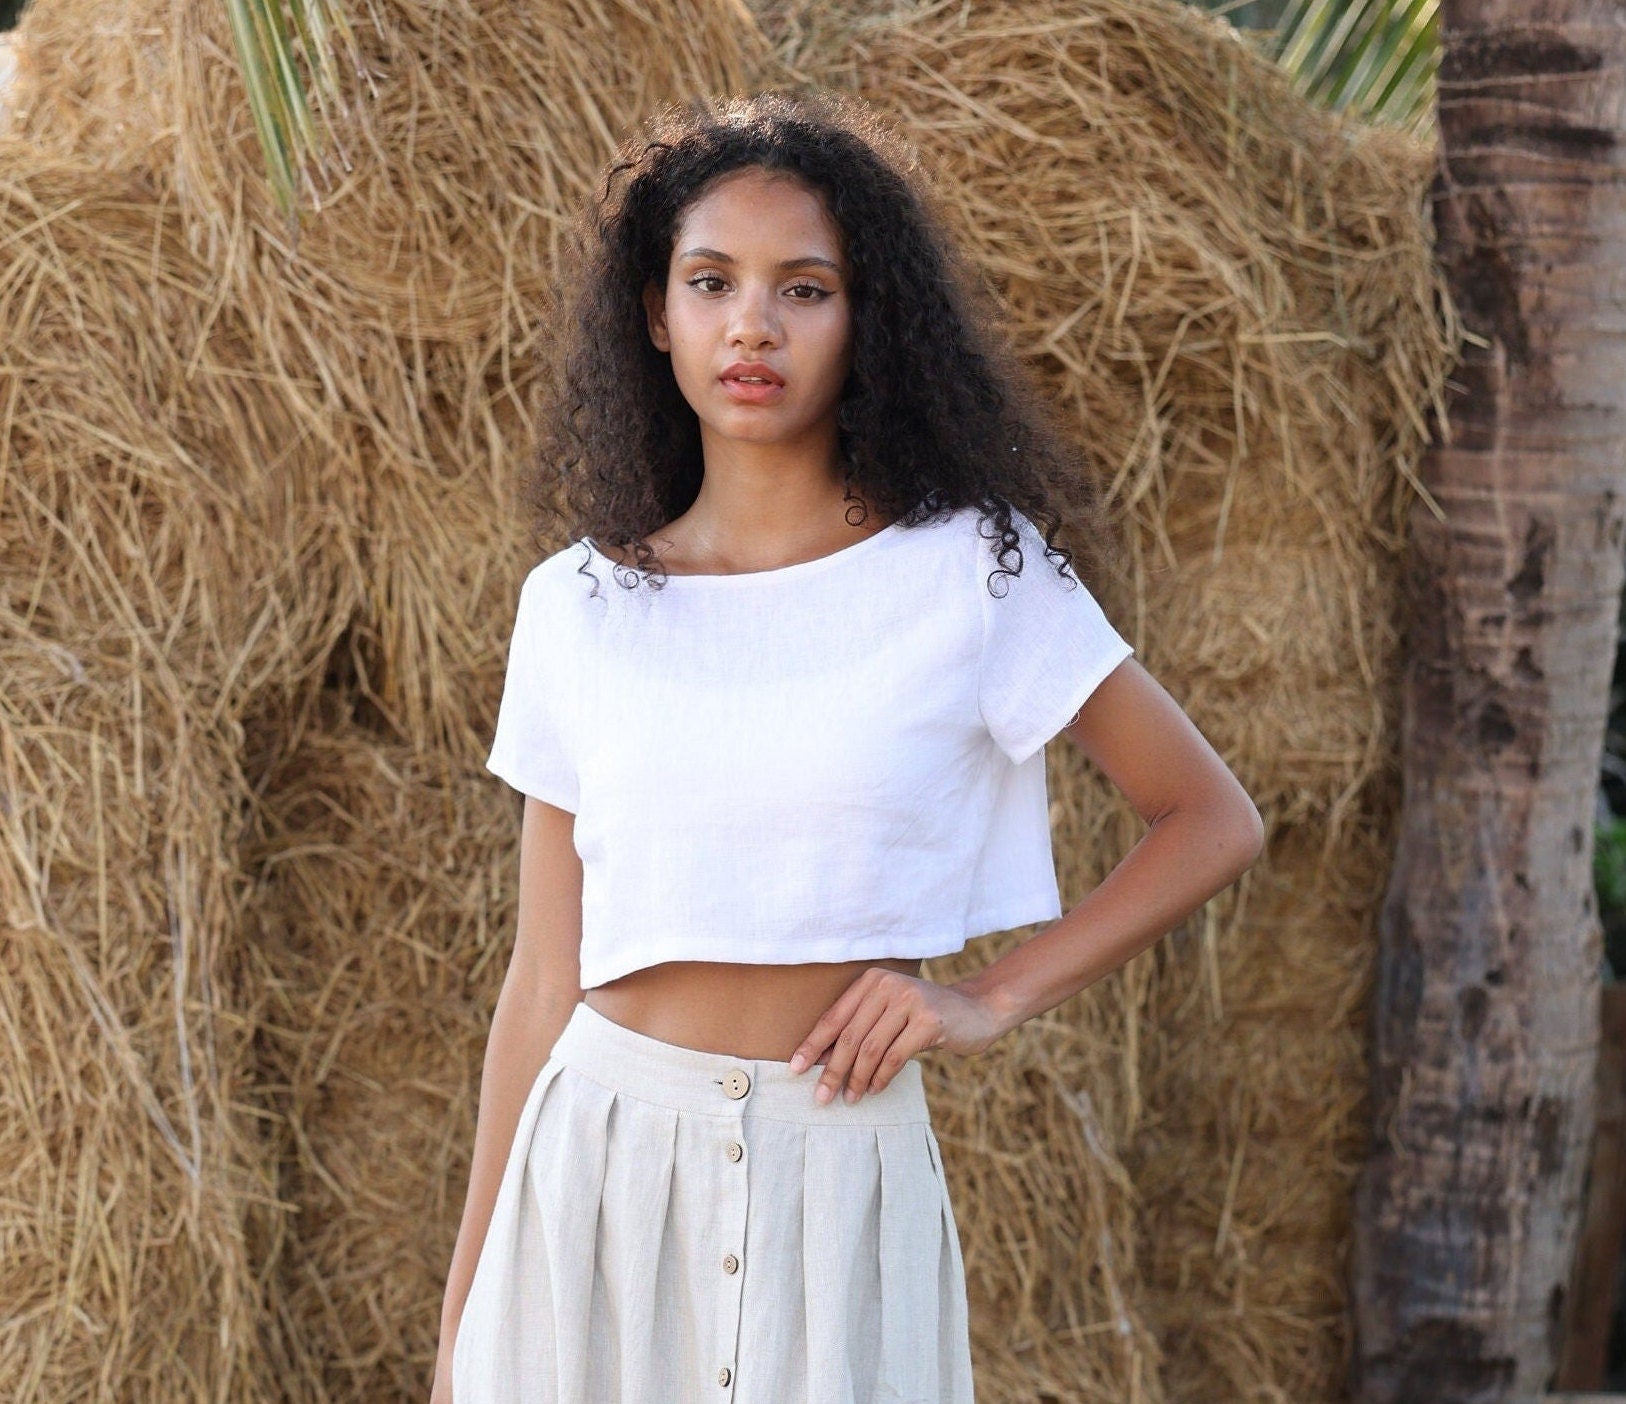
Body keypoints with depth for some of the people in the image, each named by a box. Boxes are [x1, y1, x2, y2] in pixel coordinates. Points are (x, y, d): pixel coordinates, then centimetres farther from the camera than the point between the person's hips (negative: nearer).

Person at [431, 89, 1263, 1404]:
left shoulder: (973, 571, -4)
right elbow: (543, 976, 5)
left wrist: (992, 1000, -6)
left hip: (839, 1178, -1)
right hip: (596, 1159, 2)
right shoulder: (577, 607, 2)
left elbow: (1214, 821, 3)